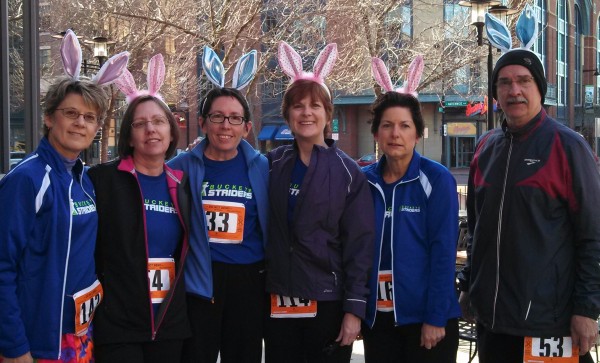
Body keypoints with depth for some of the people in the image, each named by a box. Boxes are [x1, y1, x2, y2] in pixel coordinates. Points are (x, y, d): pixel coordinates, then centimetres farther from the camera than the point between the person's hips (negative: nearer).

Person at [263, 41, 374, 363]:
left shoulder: (348, 173, -5)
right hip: (279, 301, 3)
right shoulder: (272, 165, 5)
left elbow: (359, 246, -7)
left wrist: (354, 309, -11)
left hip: (328, 302, -3)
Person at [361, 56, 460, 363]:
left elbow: (443, 251, -11)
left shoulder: (437, 179, -8)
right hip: (377, 316, 4)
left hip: (425, 315, -3)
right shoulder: (364, 180, 3)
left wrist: (435, 318, -15)